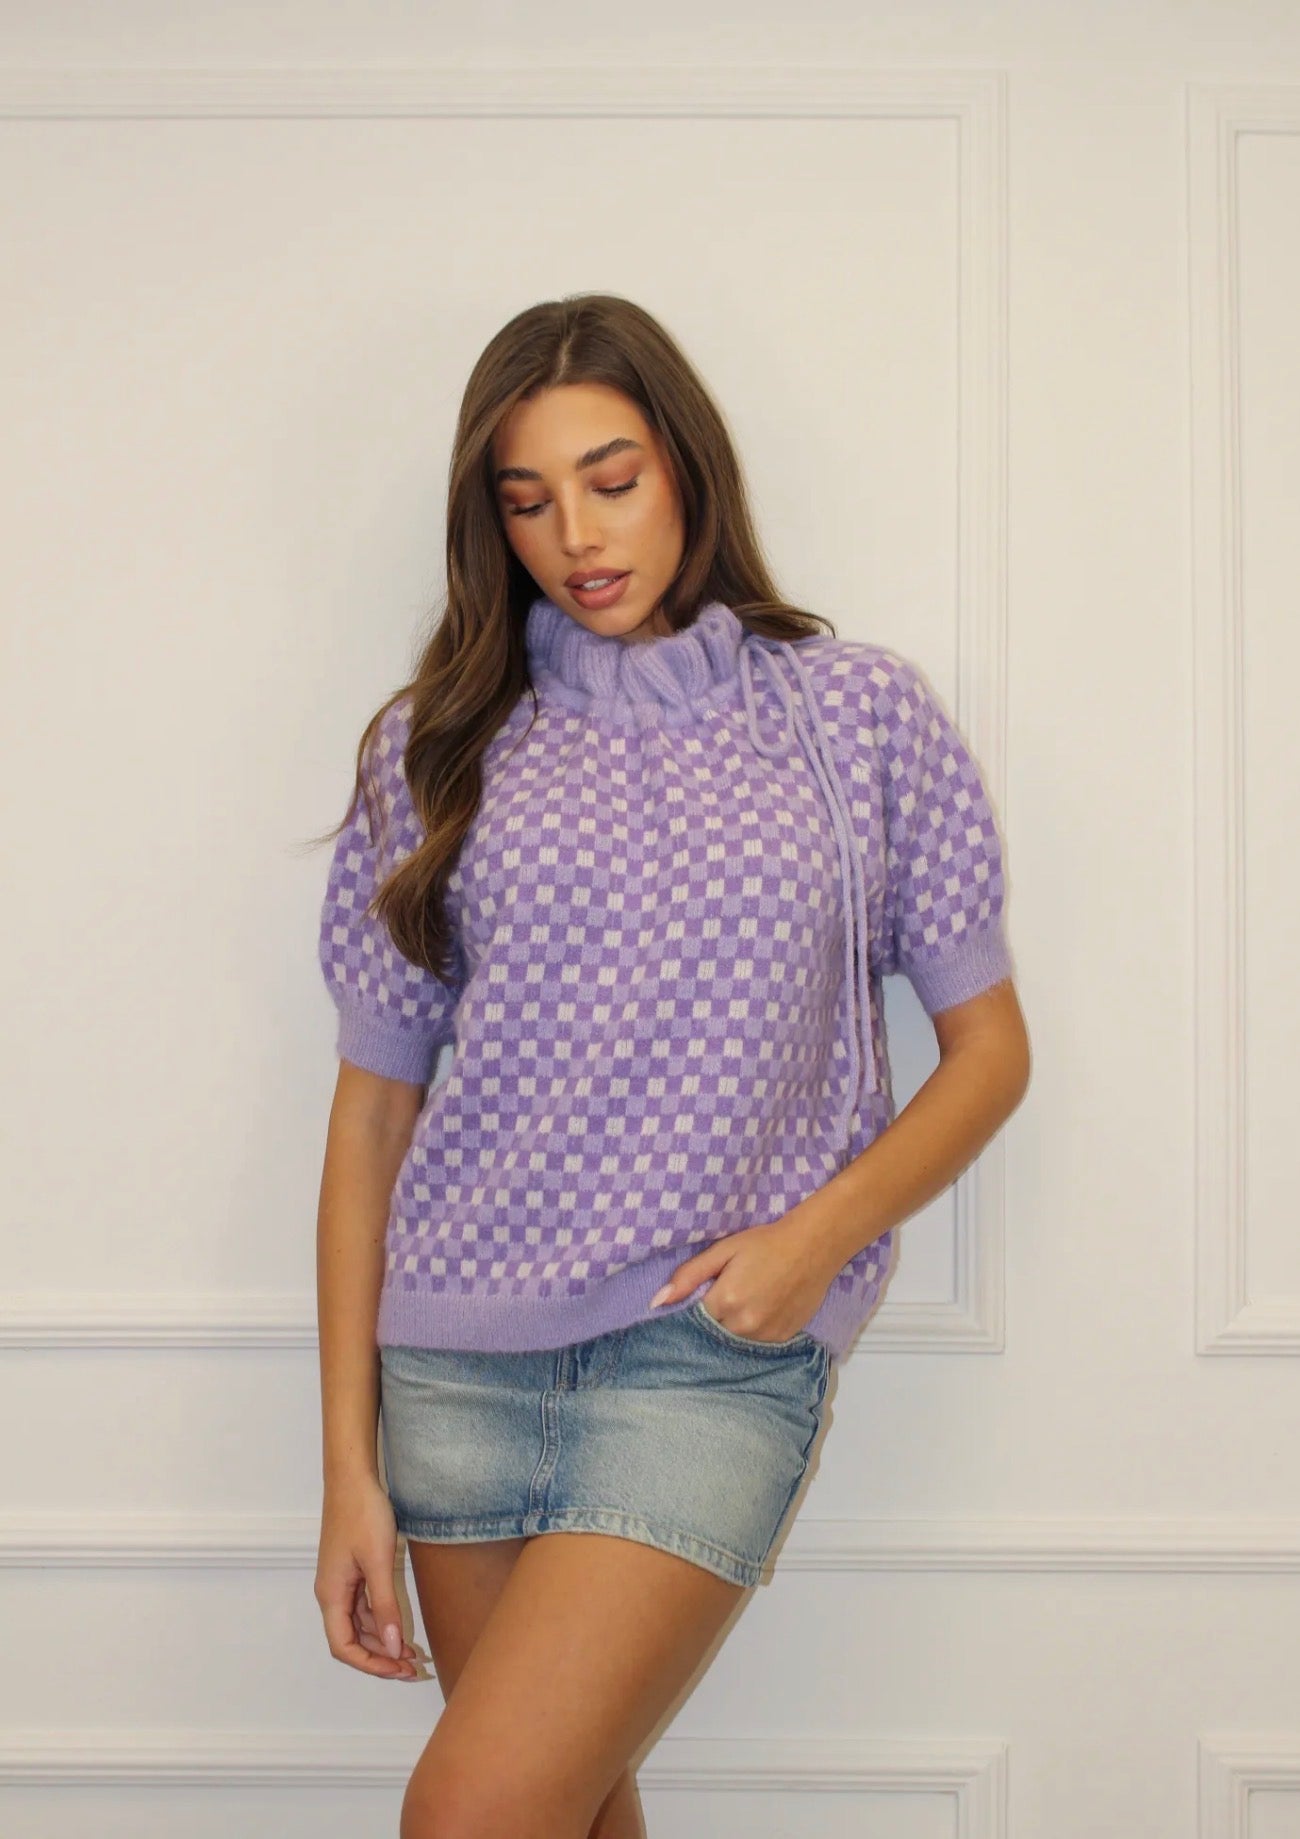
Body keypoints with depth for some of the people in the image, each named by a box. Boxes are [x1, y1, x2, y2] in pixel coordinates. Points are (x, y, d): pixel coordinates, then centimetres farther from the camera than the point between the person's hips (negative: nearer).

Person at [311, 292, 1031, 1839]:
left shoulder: (861, 715, 4)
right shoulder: (440, 744, 7)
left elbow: (988, 1047, 7)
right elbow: (374, 1106, 6)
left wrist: (820, 1236, -11)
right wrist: (348, 1464, 3)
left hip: (716, 1354, -3)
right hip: (460, 1361, 3)